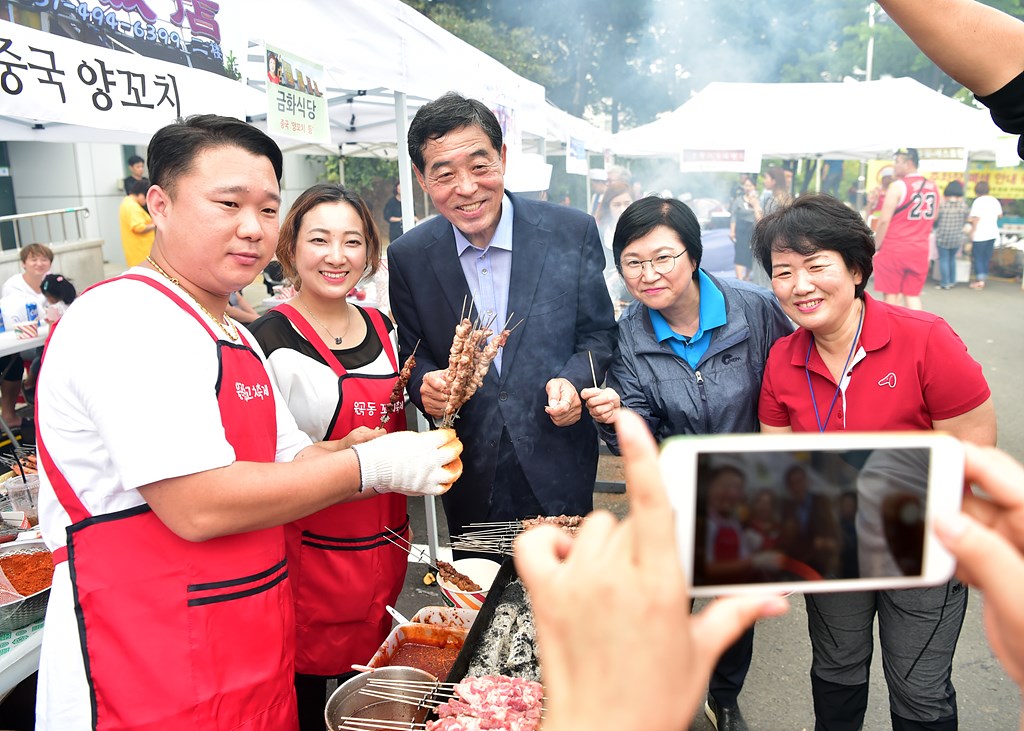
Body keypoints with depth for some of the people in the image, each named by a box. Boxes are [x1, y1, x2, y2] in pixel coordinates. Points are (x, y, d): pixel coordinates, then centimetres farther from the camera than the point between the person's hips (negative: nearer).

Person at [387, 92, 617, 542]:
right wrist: (425, 384, -18)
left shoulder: (572, 232, -9)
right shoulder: (408, 257, -4)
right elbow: (413, 355, 4)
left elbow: (599, 334, 0)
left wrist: (572, 381, -19)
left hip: (559, 468, 0)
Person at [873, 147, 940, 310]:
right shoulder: (933, 186, 9)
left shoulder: (897, 186, -12)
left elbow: (884, 220, -15)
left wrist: (875, 248, -7)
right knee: (913, 295, 11)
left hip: (893, 249, -6)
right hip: (919, 250, 6)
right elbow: (933, 217, 18)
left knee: (891, 295, 4)